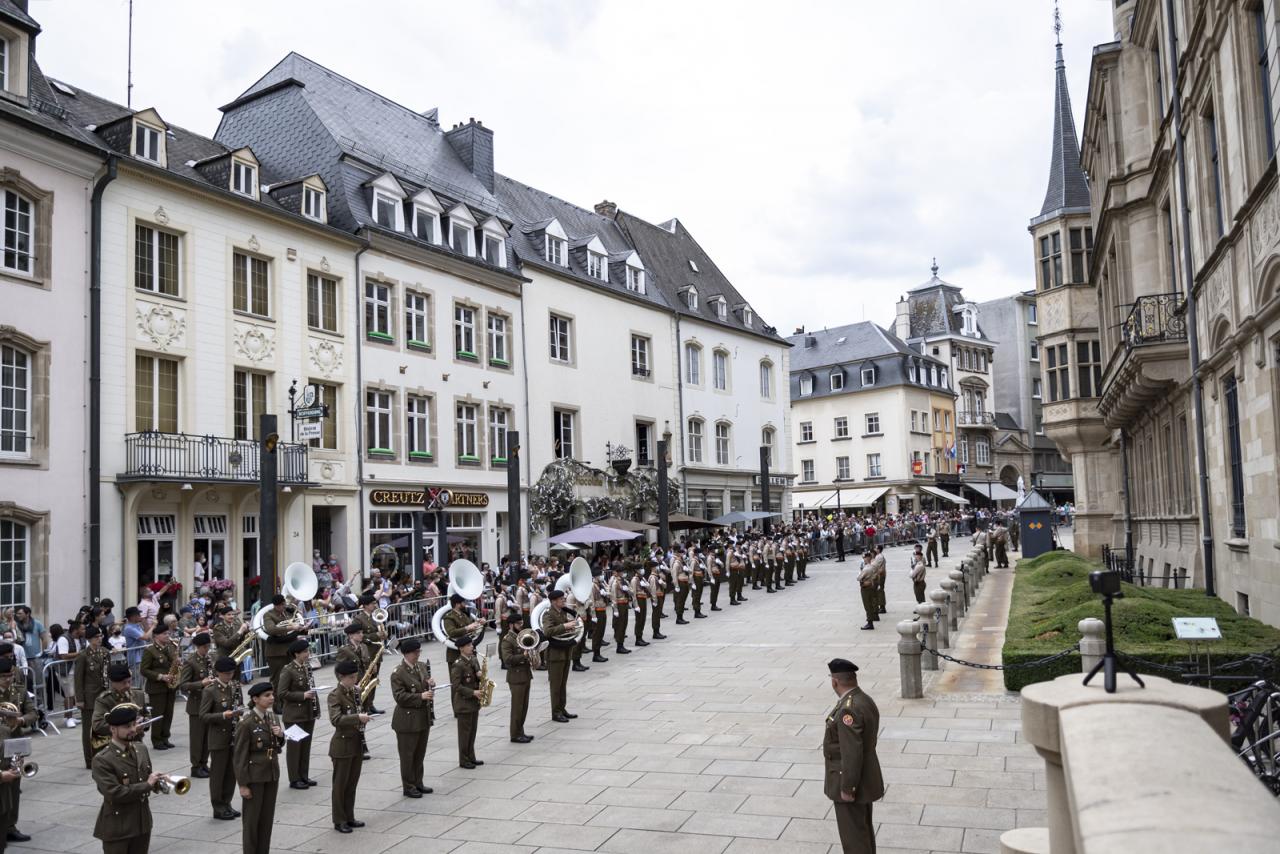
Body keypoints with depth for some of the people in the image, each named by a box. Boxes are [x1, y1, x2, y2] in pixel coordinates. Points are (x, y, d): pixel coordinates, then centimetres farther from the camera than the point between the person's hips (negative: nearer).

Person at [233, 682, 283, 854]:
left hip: (272, 774, 6)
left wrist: (281, 735, -8)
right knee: (251, 819, 6)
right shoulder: (246, 723, -17)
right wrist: (243, 784, -15)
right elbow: (239, 756, -14)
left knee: (267, 817, 12)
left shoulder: (272, 717, 3)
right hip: (254, 776, -6)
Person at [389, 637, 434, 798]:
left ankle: (418, 783, 29)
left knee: (420, 753, 16)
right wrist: (421, 697, -26)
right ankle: (408, 787, 17)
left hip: (424, 717, 7)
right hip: (407, 720, -7)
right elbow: (399, 697, -20)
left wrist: (431, 684, -6)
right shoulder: (398, 673, -15)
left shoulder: (423, 666, 5)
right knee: (407, 755, 5)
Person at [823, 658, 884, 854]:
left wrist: (847, 788, -20)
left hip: (851, 781, -9)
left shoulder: (848, 709, -27)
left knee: (853, 834, 3)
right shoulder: (865, 700, 3)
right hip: (865, 777, 9)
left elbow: (852, 753, -27)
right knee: (864, 828, 20)